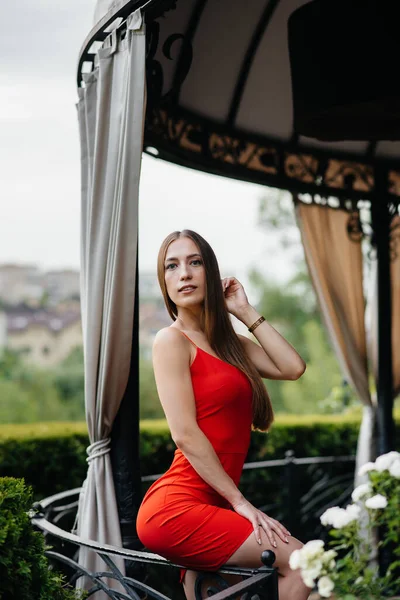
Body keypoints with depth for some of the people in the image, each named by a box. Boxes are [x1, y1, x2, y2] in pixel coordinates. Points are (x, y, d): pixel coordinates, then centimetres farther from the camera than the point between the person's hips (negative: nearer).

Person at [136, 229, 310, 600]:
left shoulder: (228, 343, 19)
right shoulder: (172, 339, -6)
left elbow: (292, 367, 4)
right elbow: (185, 434, -13)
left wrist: (246, 313, 9)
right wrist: (240, 502, -14)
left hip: (210, 504, 8)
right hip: (176, 507, -8)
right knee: (298, 561, -11)